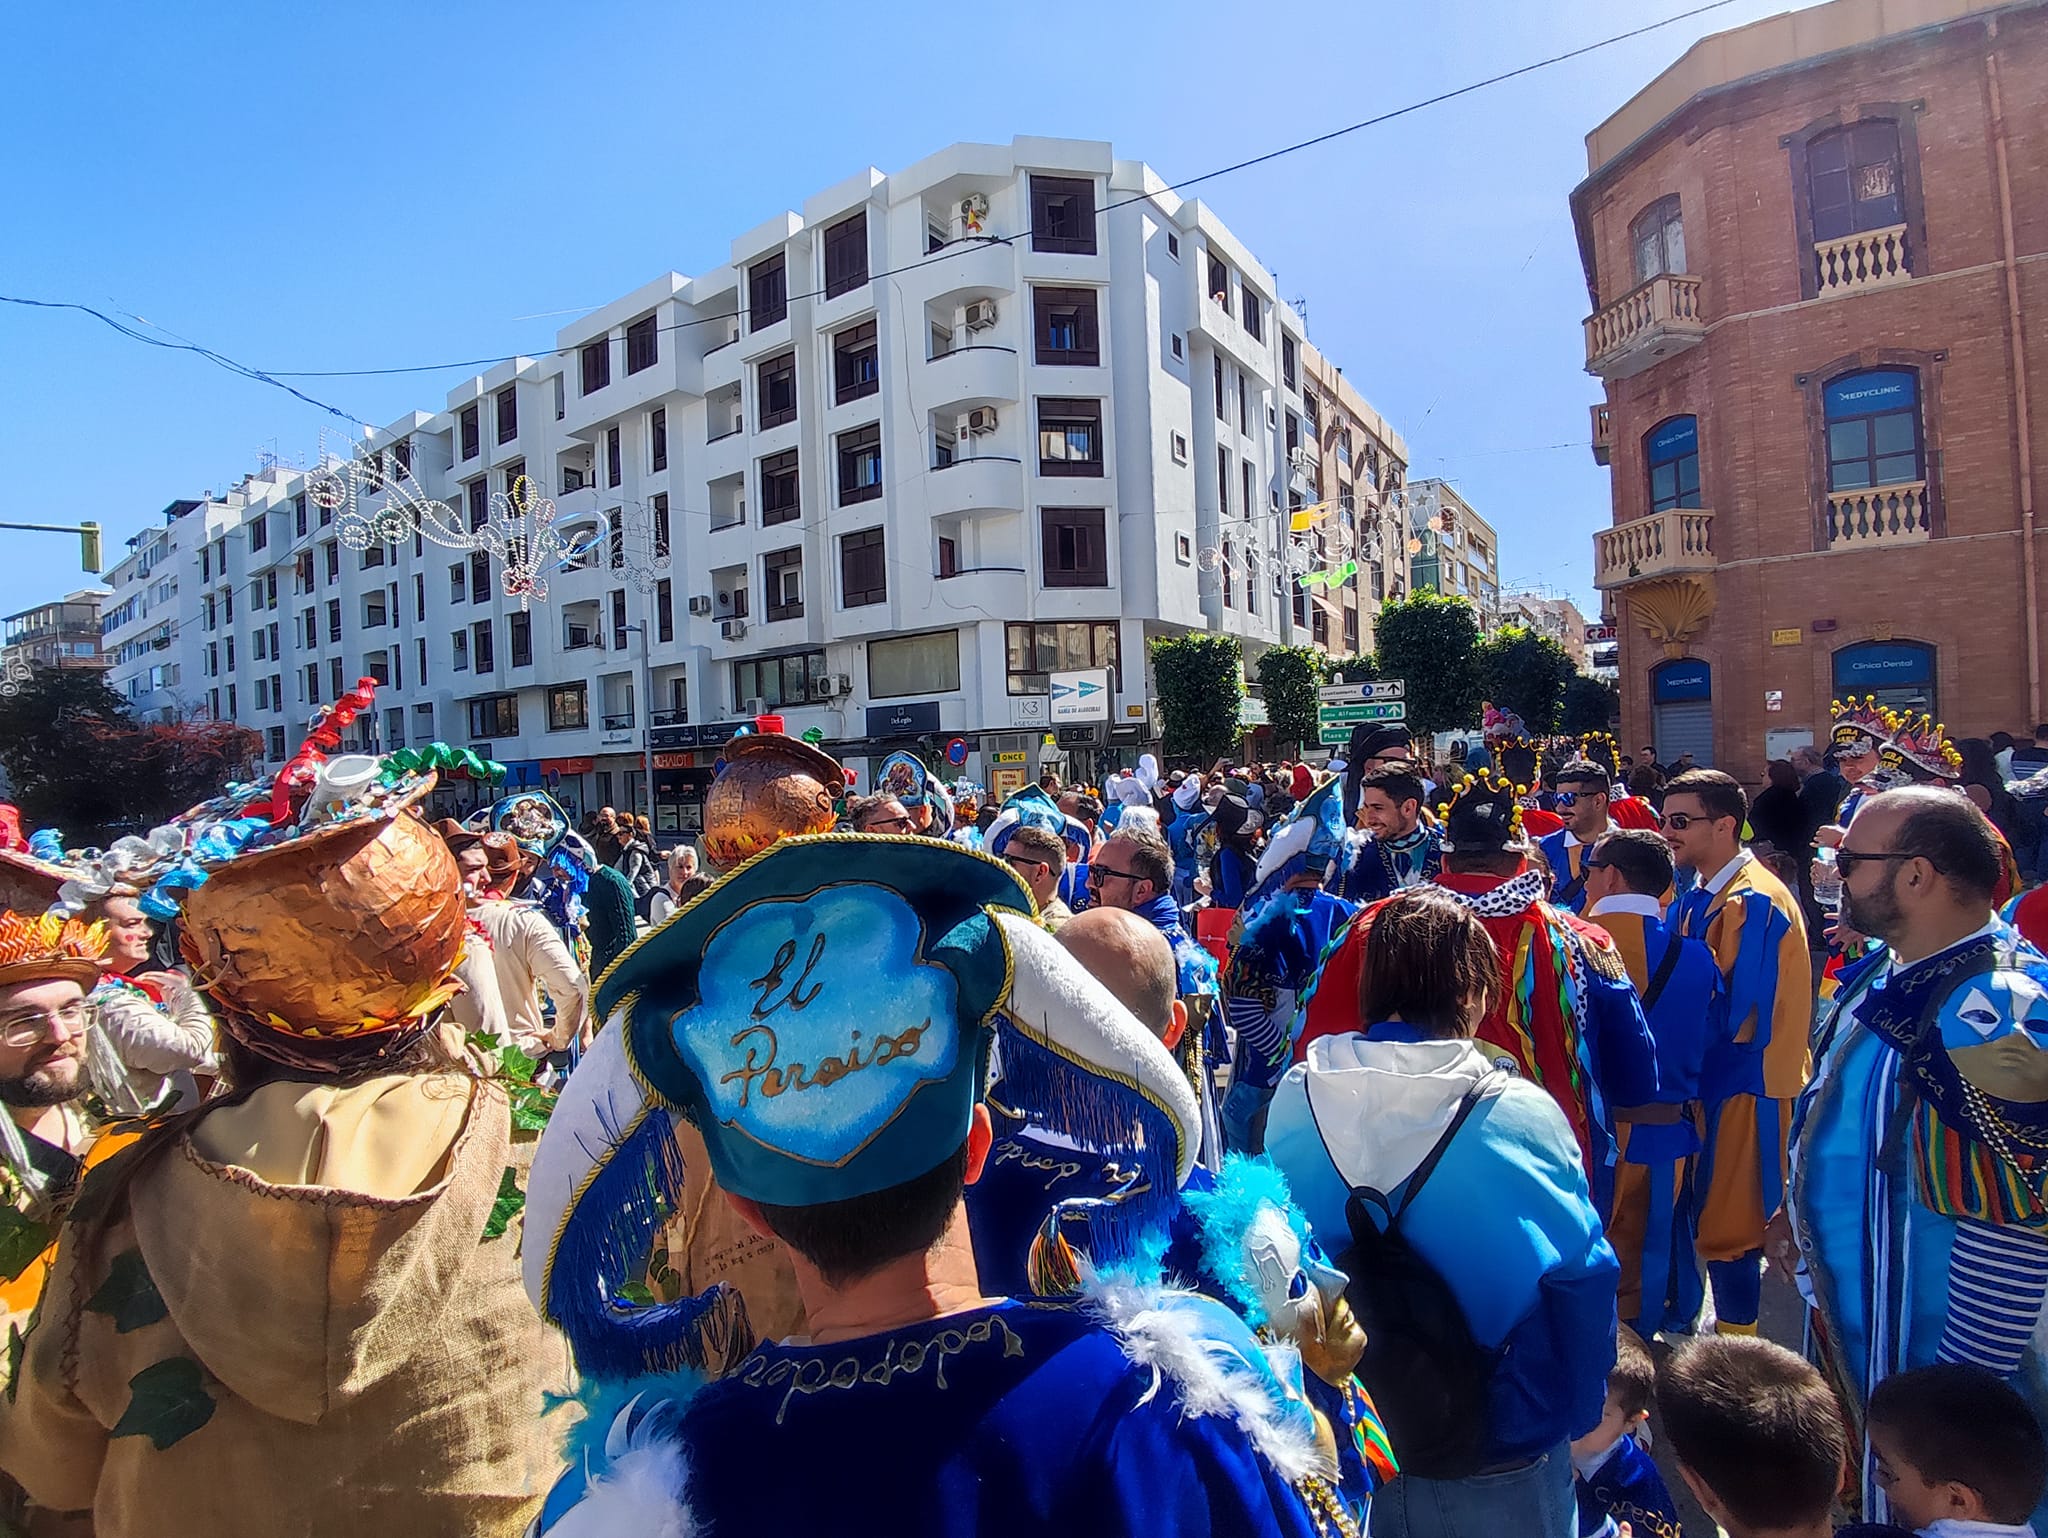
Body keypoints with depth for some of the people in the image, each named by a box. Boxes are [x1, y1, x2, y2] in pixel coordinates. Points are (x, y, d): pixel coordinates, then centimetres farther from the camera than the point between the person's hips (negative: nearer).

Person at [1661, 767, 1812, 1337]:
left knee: (1729, 1223, 2)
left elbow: (1737, 1010, -23)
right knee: (1712, 1211, 18)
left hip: (1744, 1083, -8)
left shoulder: (1757, 904, -21)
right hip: (1708, 1074, 8)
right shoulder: (1700, 896, 7)